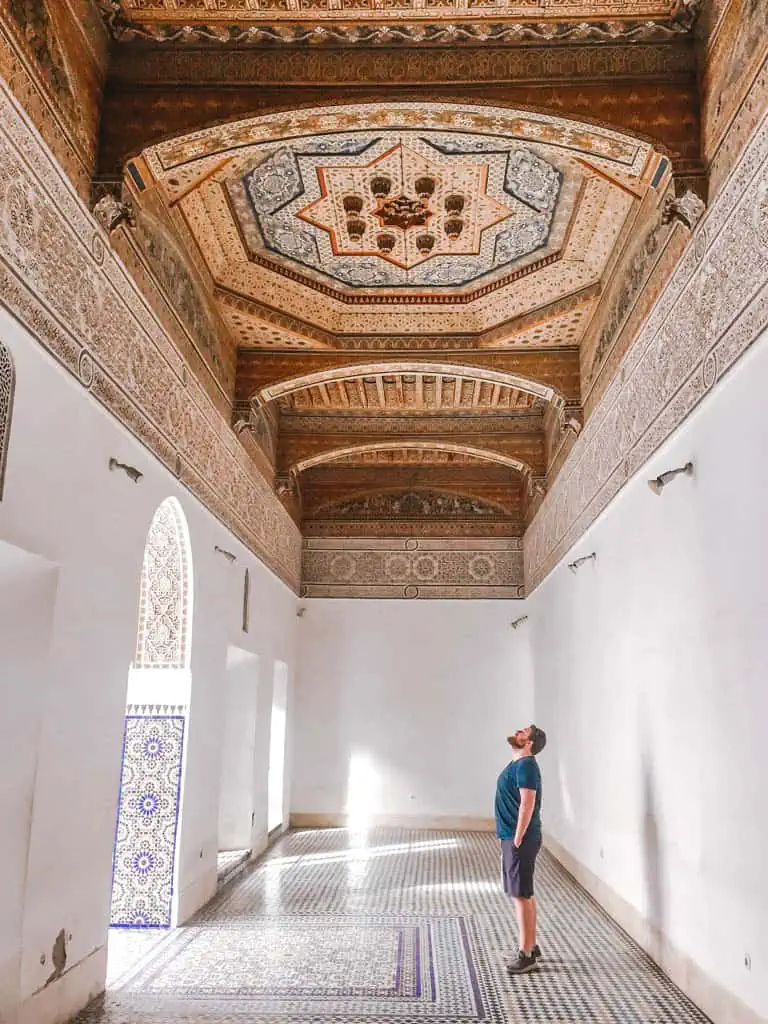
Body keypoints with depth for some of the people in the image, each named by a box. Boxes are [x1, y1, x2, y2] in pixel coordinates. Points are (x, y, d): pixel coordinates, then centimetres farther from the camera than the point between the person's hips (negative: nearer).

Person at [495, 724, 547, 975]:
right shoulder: (518, 764, 13)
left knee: (522, 896, -2)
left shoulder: (526, 765, -18)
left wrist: (517, 841, -20)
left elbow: (527, 804, -23)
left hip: (520, 840, -10)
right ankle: (531, 946, 27)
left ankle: (527, 956, 6)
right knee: (524, 895, 17)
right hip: (513, 837, 10)